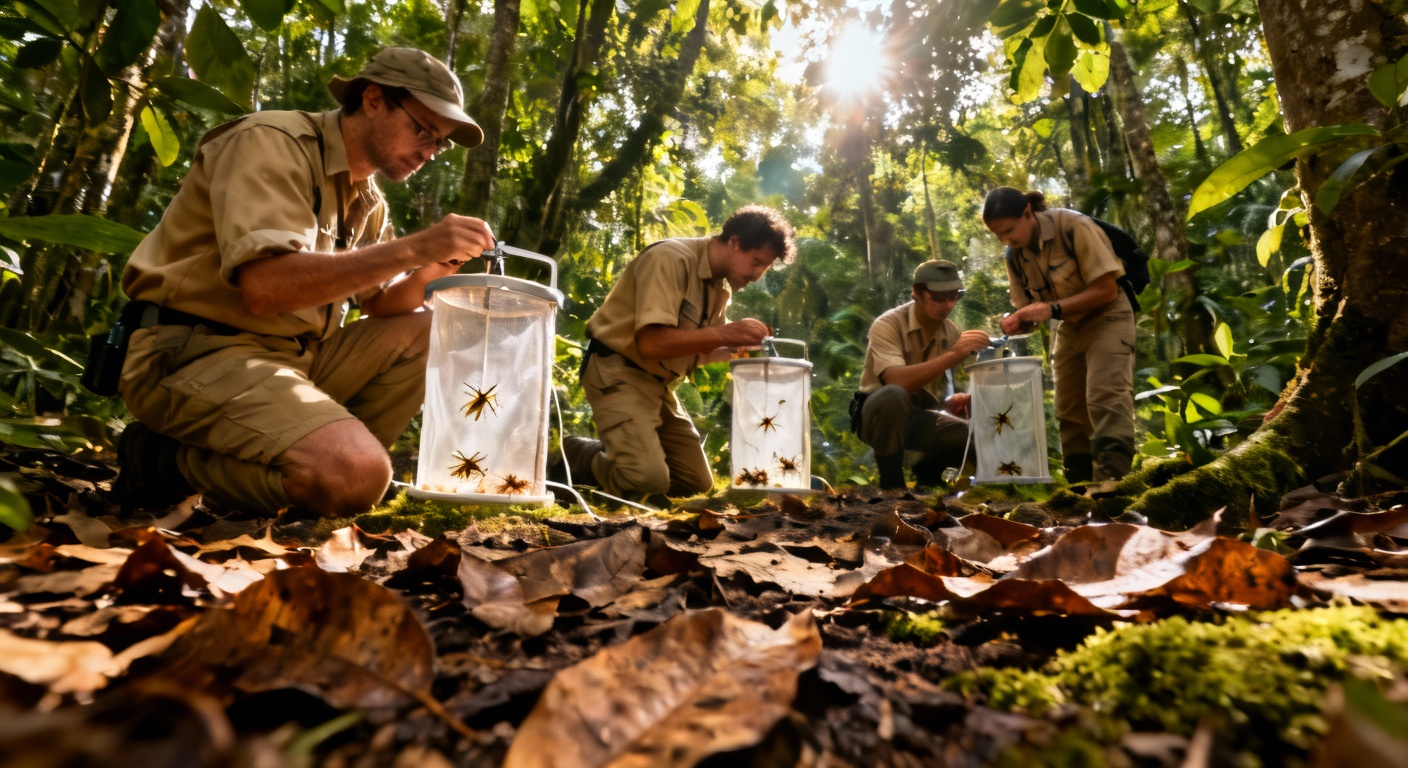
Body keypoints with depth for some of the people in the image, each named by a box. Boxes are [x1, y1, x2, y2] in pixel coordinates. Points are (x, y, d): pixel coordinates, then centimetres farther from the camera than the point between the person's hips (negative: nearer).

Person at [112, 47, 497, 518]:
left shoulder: (367, 201, 13)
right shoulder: (272, 144, -11)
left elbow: (380, 306, 14)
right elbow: (264, 287, -26)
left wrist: (427, 272, -7)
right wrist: (412, 249, -27)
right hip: (193, 354, -8)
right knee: (356, 476, -30)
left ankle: (325, 460, -6)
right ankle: (167, 458, -5)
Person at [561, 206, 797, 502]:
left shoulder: (722, 289, 8)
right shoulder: (671, 260, -19)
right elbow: (651, 343, -28)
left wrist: (738, 347, -5)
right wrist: (726, 333, -27)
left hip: (658, 382, 9)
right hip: (618, 372, -8)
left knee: (697, 483, 7)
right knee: (648, 480, -23)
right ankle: (577, 456, 4)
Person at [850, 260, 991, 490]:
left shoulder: (951, 332, 0)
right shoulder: (888, 325, -18)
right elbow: (897, 382, -34)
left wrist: (956, 401, -20)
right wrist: (952, 355, -39)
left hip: (922, 419, 5)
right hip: (880, 413, -5)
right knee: (893, 396, -40)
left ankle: (927, 470, 14)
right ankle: (891, 482, -16)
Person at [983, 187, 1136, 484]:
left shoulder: (1074, 227, -23)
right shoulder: (1015, 255, -5)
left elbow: (1107, 289, -23)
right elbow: (1028, 306, 3)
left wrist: (1052, 309, -32)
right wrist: (1018, 321, -21)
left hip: (1106, 318, -6)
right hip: (1069, 328, 7)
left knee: (1105, 398, -22)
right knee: (1069, 409, 6)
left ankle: (1111, 479, -24)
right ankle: (1080, 485, 13)